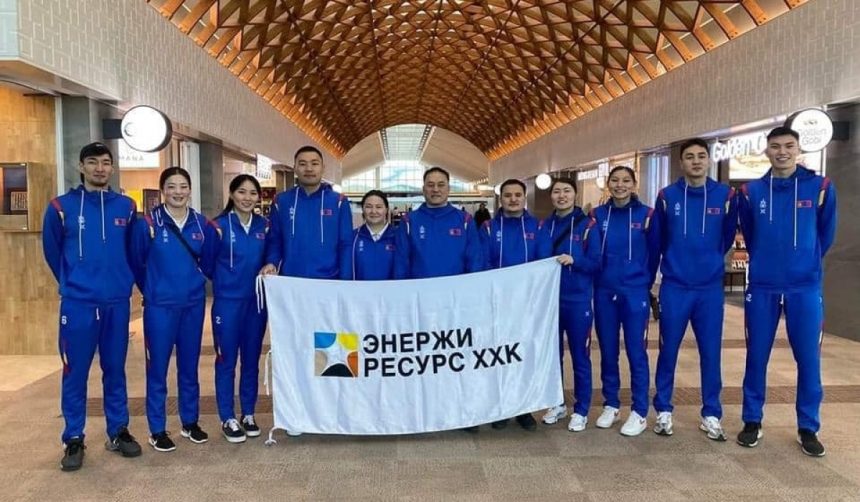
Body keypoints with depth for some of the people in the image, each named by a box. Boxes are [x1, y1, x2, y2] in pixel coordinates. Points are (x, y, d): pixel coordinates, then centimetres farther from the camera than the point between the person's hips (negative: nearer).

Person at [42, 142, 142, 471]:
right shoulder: (61, 207, -2)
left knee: (115, 369, 11)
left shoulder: (126, 207, 4)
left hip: (117, 302, 2)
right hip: (77, 303, -2)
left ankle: (118, 432, 22)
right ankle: (73, 439, 17)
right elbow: (52, 253, 9)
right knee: (75, 372, 4)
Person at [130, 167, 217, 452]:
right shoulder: (147, 224, -8)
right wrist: (152, 290, 10)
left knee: (189, 366, 13)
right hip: (160, 306, -3)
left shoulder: (203, 225, 1)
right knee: (158, 368, 4)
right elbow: (136, 264, 3)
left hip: (194, 305, 3)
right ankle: (157, 430, 17)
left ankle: (190, 422, 27)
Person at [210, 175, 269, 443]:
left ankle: (248, 414, 25)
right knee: (227, 360, 4)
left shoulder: (264, 226, 3)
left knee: (251, 359, 12)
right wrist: (225, 280, 0)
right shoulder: (219, 225, -9)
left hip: (256, 301, 4)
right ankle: (228, 419, 16)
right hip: (227, 301, -4)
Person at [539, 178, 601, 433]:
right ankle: (557, 404, 27)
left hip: (578, 301, -4)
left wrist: (574, 260, -23)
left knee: (580, 356, 4)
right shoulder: (544, 226, 7)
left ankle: (581, 411, 16)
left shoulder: (588, 225, -4)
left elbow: (596, 263, -8)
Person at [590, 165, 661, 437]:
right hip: (604, 293, 2)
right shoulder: (598, 214, 4)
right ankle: (611, 405, 23)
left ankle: (640, 412, 12)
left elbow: (654, 253, 5)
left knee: (636, 352, 2)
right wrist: (597, 281, 10)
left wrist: (645, 283, 10)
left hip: (635, 293, -2)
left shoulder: (646, 215, -2)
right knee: (607, 352, 9)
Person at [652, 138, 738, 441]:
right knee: (668, 351, 6)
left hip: (710, 288, 1)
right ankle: (663, 411, 20)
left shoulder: (725, 195, -1)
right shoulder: (667, 196, -3)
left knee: (710, 353, 7)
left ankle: (711, 415, 21)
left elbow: (728, 237, 14)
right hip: (674, 287, -1)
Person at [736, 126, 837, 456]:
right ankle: (752, 421, 20)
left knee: (808, 359, 5)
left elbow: (826, 234, 11)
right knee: (756, 357, 6)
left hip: (806, 288, 0)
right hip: (762, 288, 1)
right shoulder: (751, 192, 1)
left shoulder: (820, 188, -1)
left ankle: (808, 428, 19)